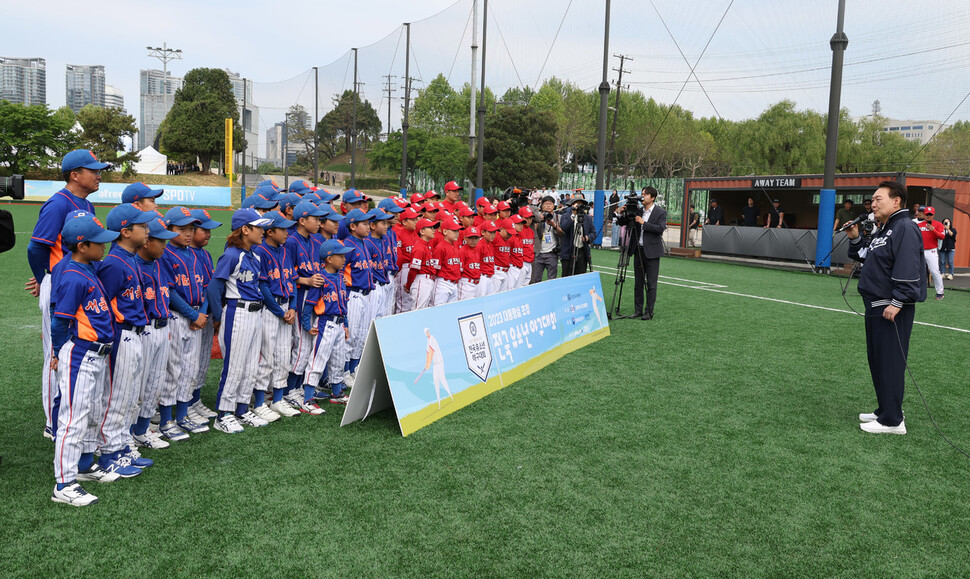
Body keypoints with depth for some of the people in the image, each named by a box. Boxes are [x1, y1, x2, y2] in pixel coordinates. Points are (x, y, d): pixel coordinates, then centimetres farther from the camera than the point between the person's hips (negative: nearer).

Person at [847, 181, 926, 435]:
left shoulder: (905, 228, -14)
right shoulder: (882, 230, 17)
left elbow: (907, 270, -23)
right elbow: (865, 257, 28)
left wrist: (896, 302, -25)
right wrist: (855, 239, 12)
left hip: (893, 310, -10)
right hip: (876, 307, 10)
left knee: (890, 363, -6)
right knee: (877, 361, 16)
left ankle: (892, 421, 1)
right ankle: (885, 410, 26)